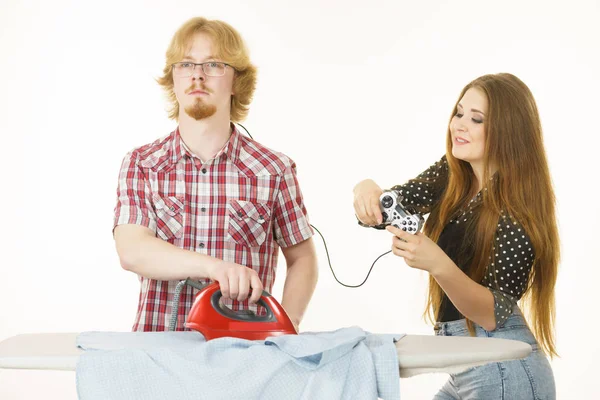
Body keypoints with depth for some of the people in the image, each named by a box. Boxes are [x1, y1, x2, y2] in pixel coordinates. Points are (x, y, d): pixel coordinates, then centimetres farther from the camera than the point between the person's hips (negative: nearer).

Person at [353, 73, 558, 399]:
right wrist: (368, 192, -27)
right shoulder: (449, 176, 2)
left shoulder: (516, 206, -20)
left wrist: (437, 264, -39)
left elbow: (492, 314, -23)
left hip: (502, 371, -7)